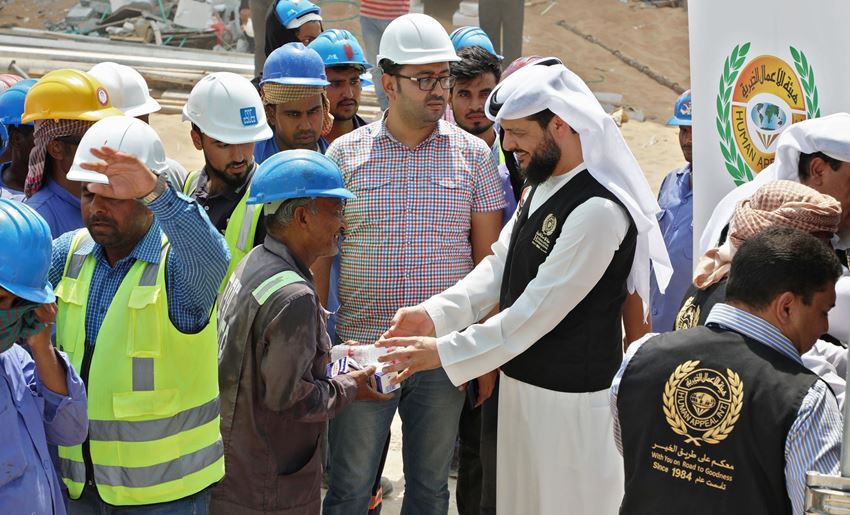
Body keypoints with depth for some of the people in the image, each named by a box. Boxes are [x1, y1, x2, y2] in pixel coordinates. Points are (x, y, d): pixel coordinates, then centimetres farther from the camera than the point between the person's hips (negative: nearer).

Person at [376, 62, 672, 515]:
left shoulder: (598, 210, -25)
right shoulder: (542, 185, 6)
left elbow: (537, 312, -25)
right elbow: (500, 264, 7)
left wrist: (443, 353, -20)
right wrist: (434, 314, -7)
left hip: (570, 397, -9)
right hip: (521, 381, 9)